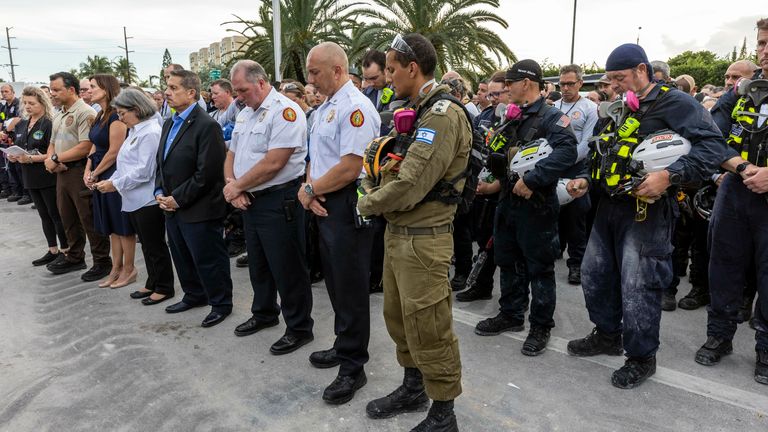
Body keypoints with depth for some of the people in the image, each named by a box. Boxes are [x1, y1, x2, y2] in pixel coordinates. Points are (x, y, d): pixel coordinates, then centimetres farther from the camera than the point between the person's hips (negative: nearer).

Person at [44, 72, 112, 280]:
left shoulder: (86, 113, -13)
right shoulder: (59, 116, 16)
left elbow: (85, 147, -22)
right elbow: (53, 143, 20)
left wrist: (56, 158, -13)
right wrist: (50, 159, -2)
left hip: (80, 172, -9)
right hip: (62, 172, 9)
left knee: (89, 220, -2)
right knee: (68, 218, 17)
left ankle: (102, 262, 9)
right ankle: (74, 258, 31)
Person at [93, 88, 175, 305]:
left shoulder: (150, 133, -16)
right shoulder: (134, 131, 14)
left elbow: (144, 171, -21)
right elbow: (125, 164, 17)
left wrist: (115, 185, -16)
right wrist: (110, 181, 2)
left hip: (148, 200, -9)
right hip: (135, 199, 9)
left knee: (155, 246, 2)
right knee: (146, 245, 17)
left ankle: (164, 288, 15)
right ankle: (152, 283, 29)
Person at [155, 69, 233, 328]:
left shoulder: (207, 126, -17)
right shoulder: (169, 124, 12)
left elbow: (206, 173, -21)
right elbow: (161, 162, 19)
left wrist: (178, 199, -16)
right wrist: (160, 192, 4)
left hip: (199, 210, -9)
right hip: (172, 208, 9)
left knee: (208, 260, 3)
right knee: (182, 256, 20)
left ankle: (221, 303, 21)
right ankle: (194, 295, 39)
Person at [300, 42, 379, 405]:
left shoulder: (355, 108, -16)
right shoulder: (325, 107, 15)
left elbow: (349, 168, -24)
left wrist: (311, 189, -10)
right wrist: (309, 188, -2)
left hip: (347, 207, -9)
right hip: (324, 206, 10)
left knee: (350, 287, 2)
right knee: (335, 281, 19)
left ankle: (353, 367, 16)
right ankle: (344, 345, 37)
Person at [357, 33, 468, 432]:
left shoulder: (443, 116, -18)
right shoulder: (413, 112, 13)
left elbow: (410, 186, -24)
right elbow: (379, 158, 20)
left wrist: (367, 204, -9)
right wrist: (371, 185, 1)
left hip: (423, 238, -9)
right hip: (396, 232, 10)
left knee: (428, 328, 2)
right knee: (399, 317, 20)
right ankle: (413, 389, 39)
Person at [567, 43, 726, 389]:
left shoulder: (675, 103, -9)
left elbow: (713, 146, -19)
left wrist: (669, 176, -29)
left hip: (646, 210, -8)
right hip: (609, 206, 8)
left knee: (638, 287, -2)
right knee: (594, 274, 15)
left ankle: (641, 357, 18)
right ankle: (608, 335, 35)